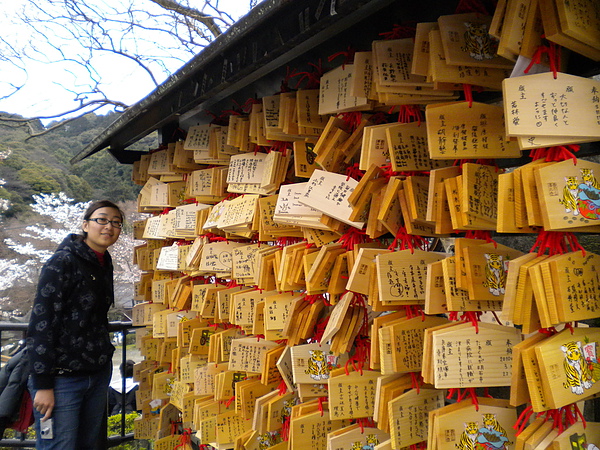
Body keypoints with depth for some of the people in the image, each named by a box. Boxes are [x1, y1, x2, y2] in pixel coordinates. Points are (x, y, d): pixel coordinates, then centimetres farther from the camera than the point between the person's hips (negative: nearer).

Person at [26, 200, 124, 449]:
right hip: (62, 378, -7)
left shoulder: (105, 264, 11)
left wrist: (104, 359, 16)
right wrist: (43, 385, -19)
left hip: (98, 374, 8)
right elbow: (40, 325, -17)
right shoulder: (62, 262, -12)